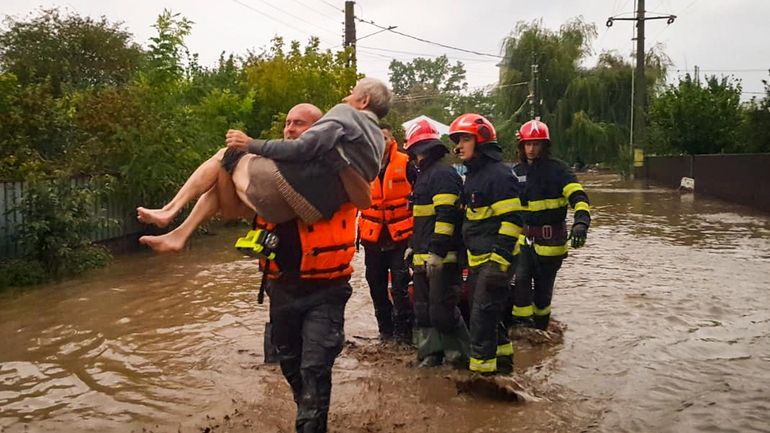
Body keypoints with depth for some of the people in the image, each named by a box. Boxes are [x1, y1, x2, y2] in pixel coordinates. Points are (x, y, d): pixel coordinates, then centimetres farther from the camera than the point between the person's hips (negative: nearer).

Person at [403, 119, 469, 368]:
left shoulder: (443, 173, -12)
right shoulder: (425, 174, 21)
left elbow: (446, 215, -21)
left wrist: (436, 251, -24)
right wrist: (414, 246, 25)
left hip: (442, 257, -10)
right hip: (424, 256, 11)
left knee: (442, 309, -7)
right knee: (423, 308, 13)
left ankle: (460, 354, 7)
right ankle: (430, 353, 21)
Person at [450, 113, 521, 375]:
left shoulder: (498, 174, -14)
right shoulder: (473, 174, 16)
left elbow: (512, 221, -20)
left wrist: (499, 261, -25)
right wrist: (464, 254, 22)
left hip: (495, 259, -10)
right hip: (477, 259, 10)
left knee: (483, 316, -7)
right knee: (485, 313, 17)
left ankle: (482, 368, 2)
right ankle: (501, 360, 32)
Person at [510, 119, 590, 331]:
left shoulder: (557, 169, -7)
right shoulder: (516, 172, 8)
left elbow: (578, 196, -19)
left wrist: (581, 222, -36)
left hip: (551, 238, -3)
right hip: (524, 236, 3)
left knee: (543, 286, 7)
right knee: (520, 278, -14)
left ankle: (541, 325, 26)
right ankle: (521, 321, -2)